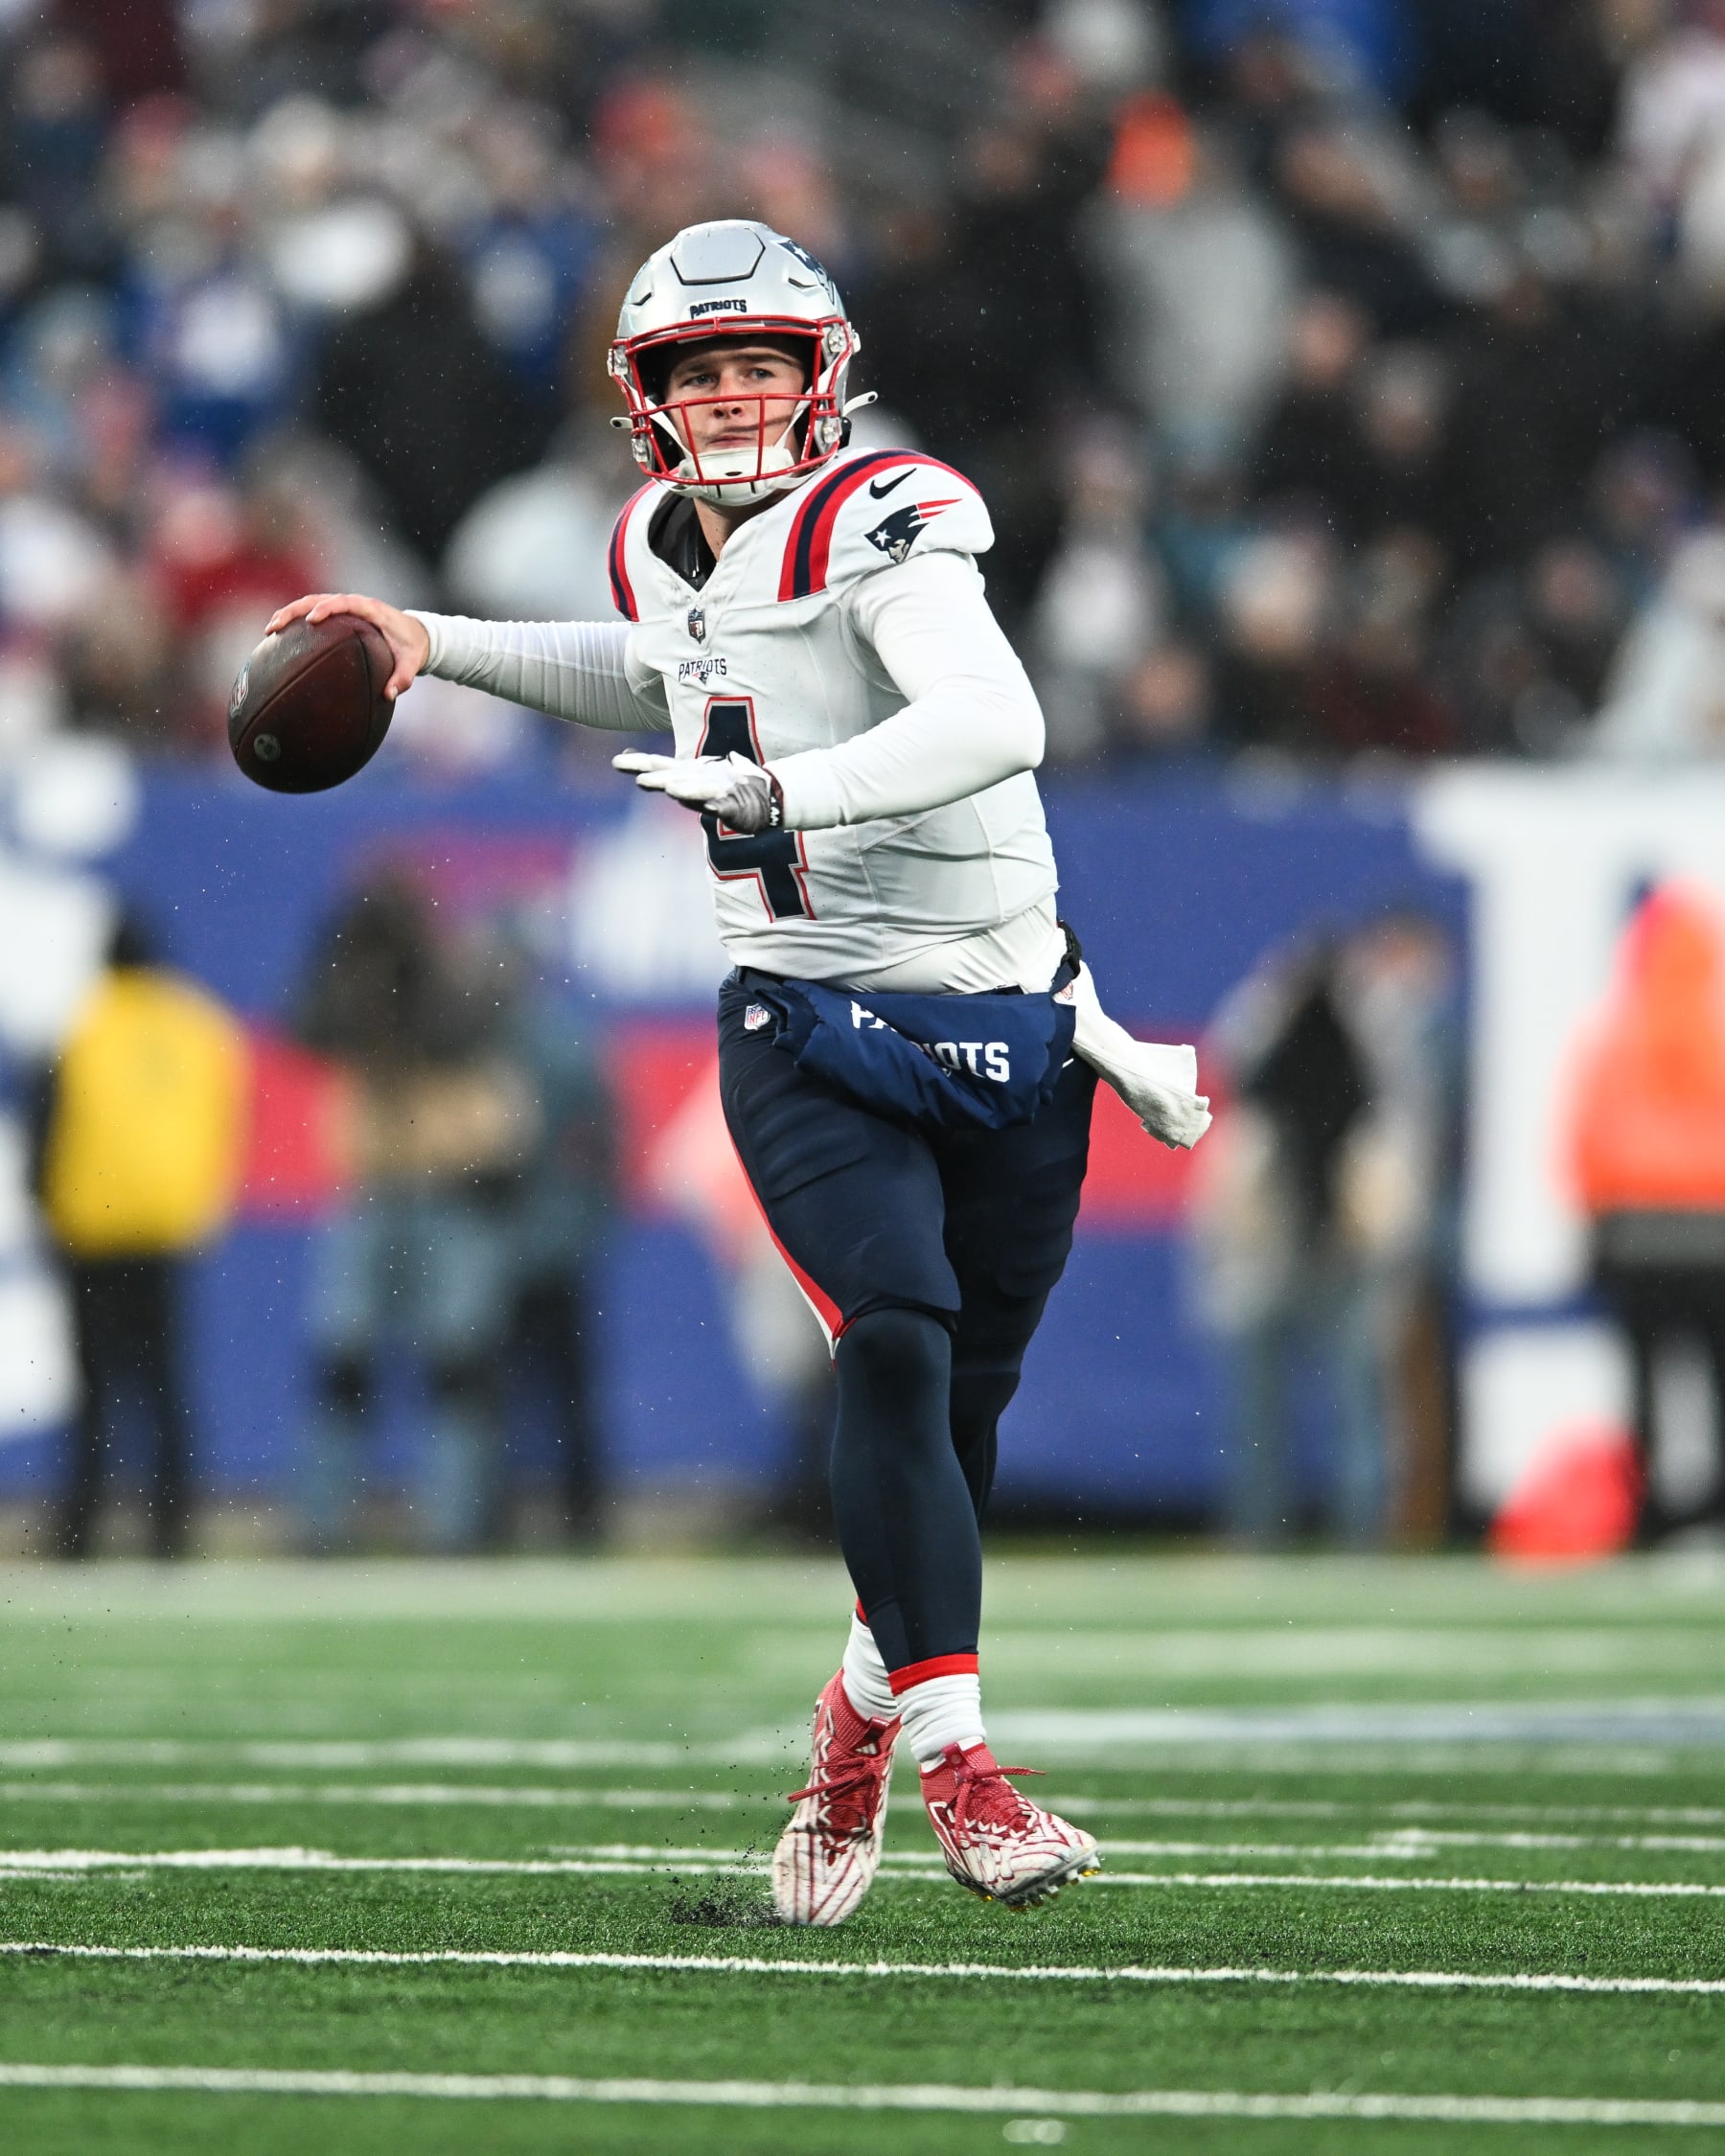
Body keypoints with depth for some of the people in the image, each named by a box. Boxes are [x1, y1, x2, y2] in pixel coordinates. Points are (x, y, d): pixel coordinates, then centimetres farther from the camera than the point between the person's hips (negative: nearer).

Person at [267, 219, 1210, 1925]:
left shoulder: (877, 526, -14)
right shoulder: (663, 552, 6)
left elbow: (993, 724, -31)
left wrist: (786, 789, -41)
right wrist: (436, 645, 26)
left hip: (1002, 1028, -2)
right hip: (808, 1035, 2)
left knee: (958, 1403, 6)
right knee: (899, 1343, -20)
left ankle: (864, 1717, 30)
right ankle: (949, 1754, -20)